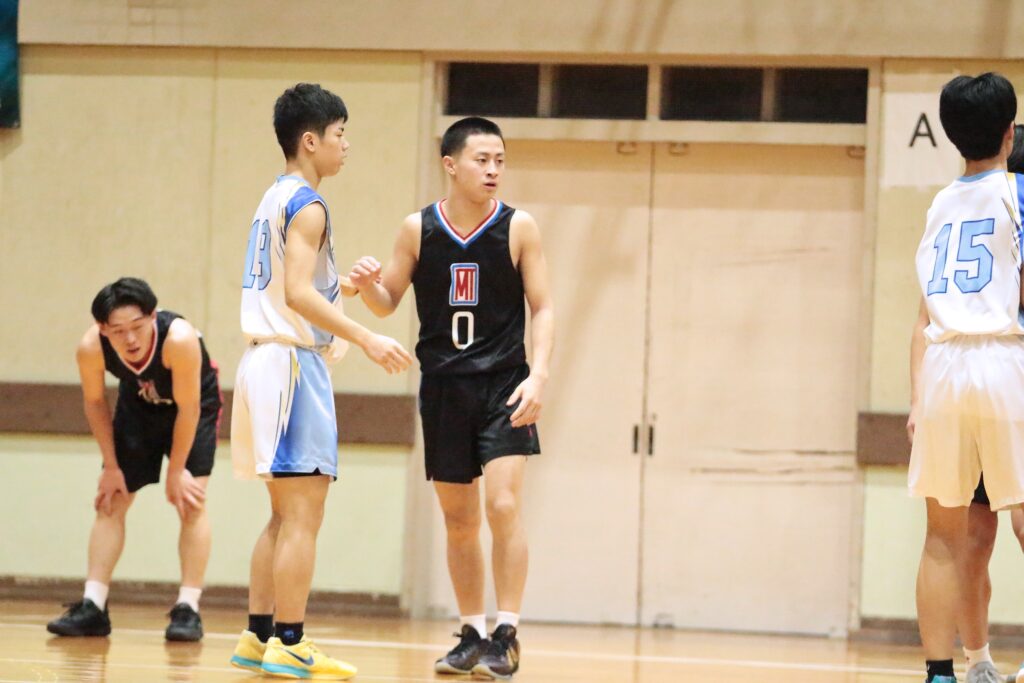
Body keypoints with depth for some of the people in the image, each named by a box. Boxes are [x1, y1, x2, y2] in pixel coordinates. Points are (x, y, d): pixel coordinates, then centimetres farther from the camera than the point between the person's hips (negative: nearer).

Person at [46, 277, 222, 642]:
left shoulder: (179, 339, -41)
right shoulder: (91, 349, -31)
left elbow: (188, 409, -28)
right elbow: (94, 401, -10)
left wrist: (176, 472, -20)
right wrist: (111, 467, -7)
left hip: (196, 403, -4)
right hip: (139, 404, 4)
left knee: (191, 501, -15)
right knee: (111, 502, -1)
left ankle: (188, 609, -14)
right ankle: (92, 608, 1)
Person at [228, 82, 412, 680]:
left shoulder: (278, 200, 18)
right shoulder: (307, 205, -12)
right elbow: (297, 294, -23)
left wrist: (345, 286, 23)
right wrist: (366, 339, -24)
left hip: (270, 359, 10)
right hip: (294, 362, -10)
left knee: (287, 515, 14)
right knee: (303, 515, -9)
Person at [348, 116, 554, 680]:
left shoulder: (518, 228, -5)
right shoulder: (418, 230, -1)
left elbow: (543, 309, -3)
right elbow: (387, 303, 8)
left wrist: (538, 375, -17)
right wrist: (367, 284, -15)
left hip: (502, 386, -3)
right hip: (443, 388, 3)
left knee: (503, 505, -15)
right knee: (458, 519, 9)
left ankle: (507, 635, -10)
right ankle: (472, 634, 21)